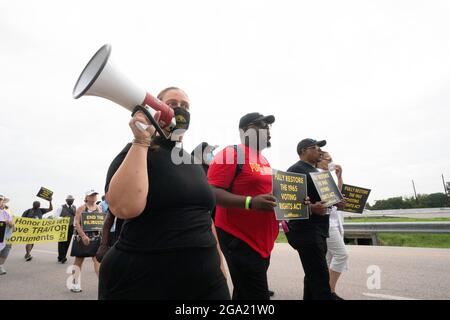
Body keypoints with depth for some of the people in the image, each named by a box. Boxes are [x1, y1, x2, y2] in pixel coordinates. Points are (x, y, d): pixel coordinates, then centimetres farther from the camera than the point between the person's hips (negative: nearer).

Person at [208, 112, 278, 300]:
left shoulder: (264, 161, 15)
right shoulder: (230, 154, -11)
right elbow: (212, 193, -20)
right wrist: (250, 203, -30)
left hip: (262, 241, 8)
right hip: (239, 239, -8)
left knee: (244, 294, 18)